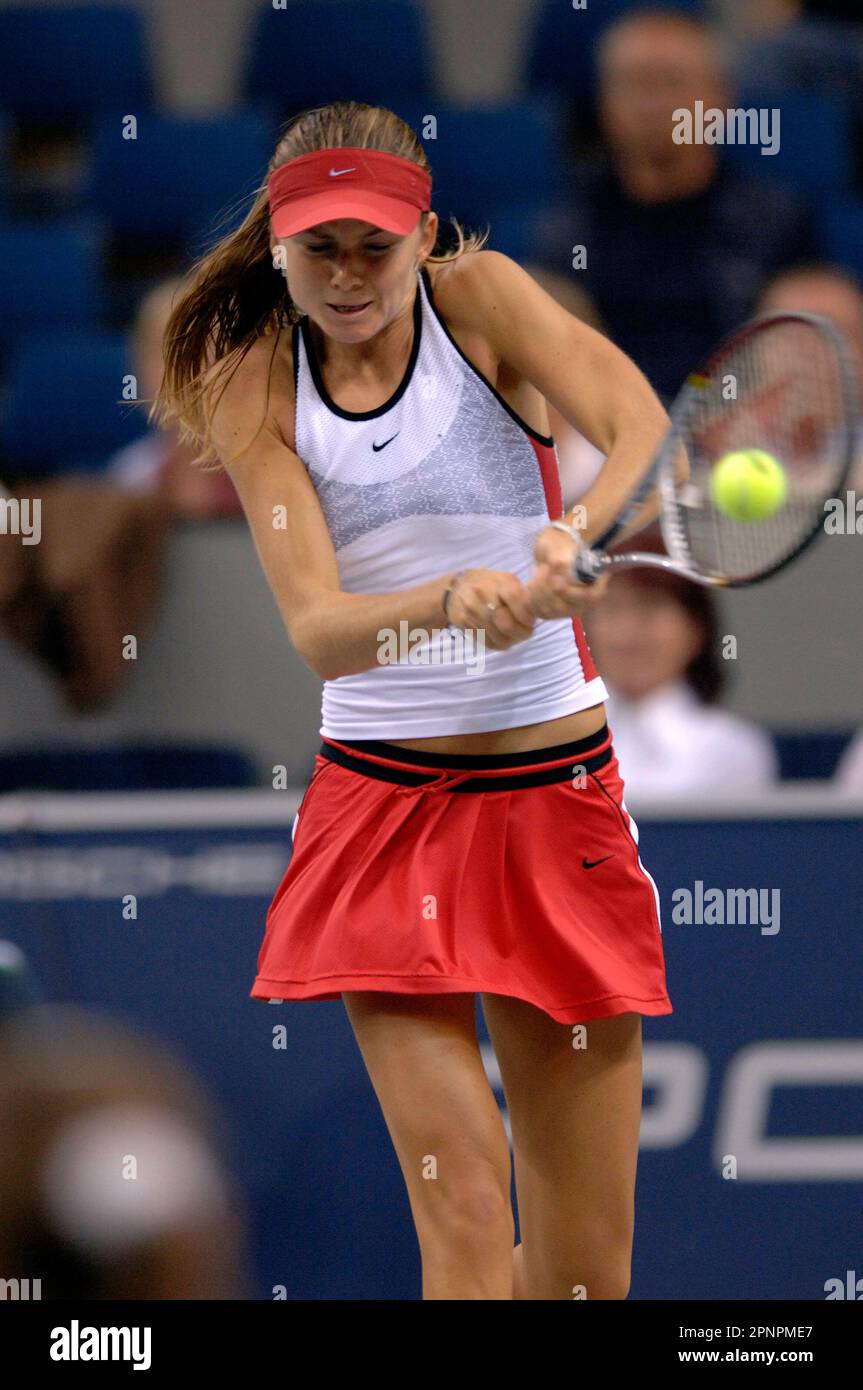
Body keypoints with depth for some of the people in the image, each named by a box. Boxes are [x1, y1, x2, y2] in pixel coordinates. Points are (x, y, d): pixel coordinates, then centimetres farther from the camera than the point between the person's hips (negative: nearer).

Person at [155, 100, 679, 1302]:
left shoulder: (482, 299, -3)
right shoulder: (253, 390, -1)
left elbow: (647, 432, -20)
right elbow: (317, 632, -14)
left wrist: (582, 535, -42)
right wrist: (450, 602, -35)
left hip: (557, 796, 0)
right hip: (380, 807, 0)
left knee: (584, 1268, 2)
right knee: (463, 1214, -15)